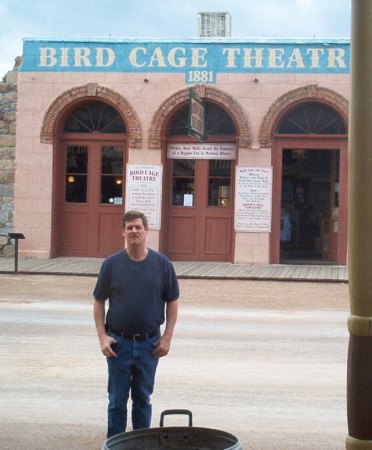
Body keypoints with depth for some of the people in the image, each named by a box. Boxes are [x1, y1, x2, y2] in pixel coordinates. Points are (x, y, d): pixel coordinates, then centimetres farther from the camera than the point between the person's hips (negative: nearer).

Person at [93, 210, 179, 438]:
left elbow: (172, 301, 3)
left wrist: (167, 337, -2)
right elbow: (99, 302, 3)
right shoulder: (112, 264, -3)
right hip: (118, 342, 0)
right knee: (117, 400, 7)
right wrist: (102, 336, -5)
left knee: (143, 399, 12)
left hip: (149, 343, 0)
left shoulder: (162, 263, -2)